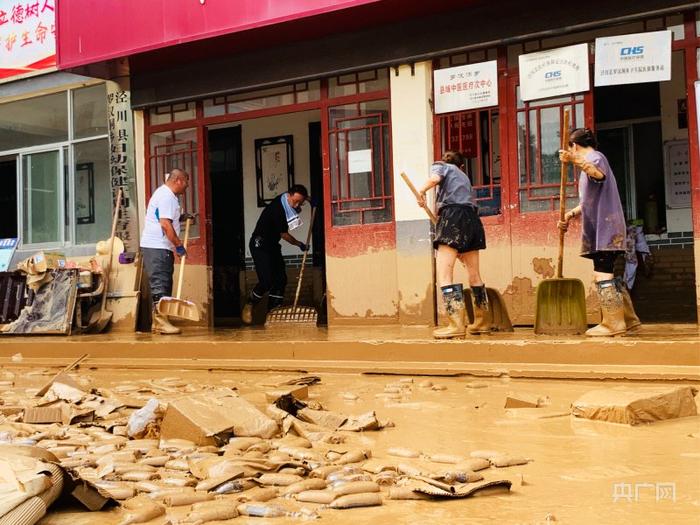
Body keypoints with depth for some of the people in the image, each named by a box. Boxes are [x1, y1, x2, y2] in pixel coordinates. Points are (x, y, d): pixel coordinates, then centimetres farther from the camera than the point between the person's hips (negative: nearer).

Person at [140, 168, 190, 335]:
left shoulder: (164, 193, 20)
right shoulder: (166, 196, -14)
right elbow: (165, 224, -22)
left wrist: (180, 218, 18)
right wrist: (179, 245, -18)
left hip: (159, 247, 11)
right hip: (157, 247, -11)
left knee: (163, 284, 11)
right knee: (160, 284, -11)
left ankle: (157, 322, 15)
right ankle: (161, 321, -11)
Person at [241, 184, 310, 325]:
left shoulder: (287, 203, -1)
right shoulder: (277, 209, -27)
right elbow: (284, 235, -17)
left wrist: (305, 198, 5)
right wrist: (300, 245, -2)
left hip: (272, 245, 9)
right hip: (260, 245, -9)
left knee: (281, 279, 1)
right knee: (266, 281, -17)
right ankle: (248, 307, 3)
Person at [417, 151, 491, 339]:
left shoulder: (440, 166, 15)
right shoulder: (464, 176, 33)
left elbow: (435, 178, -11)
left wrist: (422, 191, 7)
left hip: (453, 215, -7)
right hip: (472, 218, 7)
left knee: (444, 275, -12)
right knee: (474, 275, 17)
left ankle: (456, 324, -23)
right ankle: (482, 321, 27)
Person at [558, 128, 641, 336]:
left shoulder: (595, 157, -6)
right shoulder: (589, 162, 25)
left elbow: (599, 174, -33)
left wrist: (575, 160, -48)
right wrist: (571, 214, 16)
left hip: (604, 228, -10)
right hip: (600, 230, 10)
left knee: (602, 274, -13)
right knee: (607, 274, 13)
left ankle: (613, 323, -13)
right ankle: (628, 319, 18)